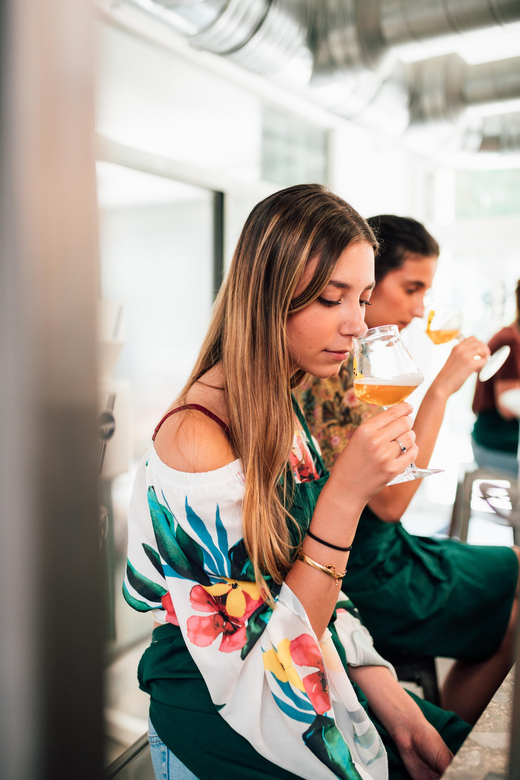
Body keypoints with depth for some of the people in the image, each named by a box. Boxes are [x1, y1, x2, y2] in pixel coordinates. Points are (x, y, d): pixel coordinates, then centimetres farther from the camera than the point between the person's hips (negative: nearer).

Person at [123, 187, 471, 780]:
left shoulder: (282, 408, 0)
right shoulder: (196, 438, -26)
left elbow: (317, 592, 5)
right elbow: (264, 663, -22)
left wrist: (389, 699, -4)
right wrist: (345, 494, -29)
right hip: (219, 715, -6)